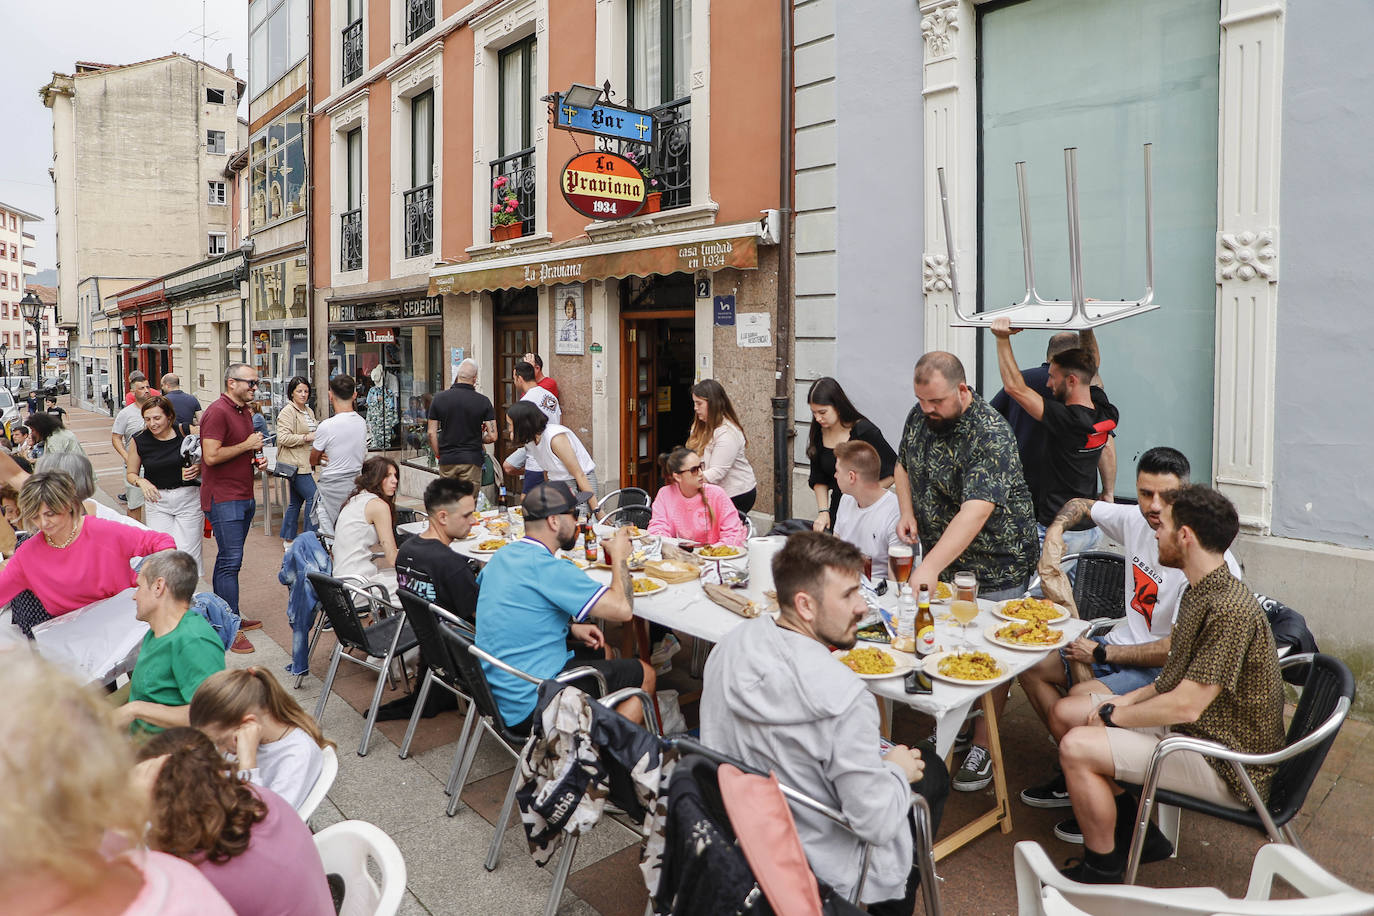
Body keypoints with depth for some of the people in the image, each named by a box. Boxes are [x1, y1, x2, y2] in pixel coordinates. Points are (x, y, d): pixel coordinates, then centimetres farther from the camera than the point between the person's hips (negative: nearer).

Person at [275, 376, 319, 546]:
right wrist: (306, 437, -21)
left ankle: (287, 539, 23)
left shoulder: (309, 411, 18)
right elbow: (283, 437, -20)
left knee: (296, 501, 14)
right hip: (293, 463, -10)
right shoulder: (287, 412, -11)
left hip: (304, 463, 10)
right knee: (312, 497, -12)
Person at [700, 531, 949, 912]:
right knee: (929, 768, 16)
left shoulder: (730, 646, -12)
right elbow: (877, 825, -26)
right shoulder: (842, 696, -33)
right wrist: (896, 769, -5)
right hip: (820, 870, -6)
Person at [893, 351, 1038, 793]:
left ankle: (982, 748, 15)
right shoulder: (920, 415, -1)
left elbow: (976, 511, -36)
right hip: (939, 558, 7)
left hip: (993, 564, -7)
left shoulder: (990, 435, -26)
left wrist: (929, 567, -44)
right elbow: (904, 464, 16)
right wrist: (907, 512, -2)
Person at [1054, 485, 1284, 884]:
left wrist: (1112, 714, -13)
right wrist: (1127, 701, 1)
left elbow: (1186, 706, -27)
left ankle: (1101, 873, -1)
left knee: (1076, 748, -22)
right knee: (1069, 709, 8)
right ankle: (1134, 832, 16)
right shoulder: (1200, 592, 7)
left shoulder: (1230, 610, -27)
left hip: (1228, 769, -10)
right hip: (1191, 731, 10)